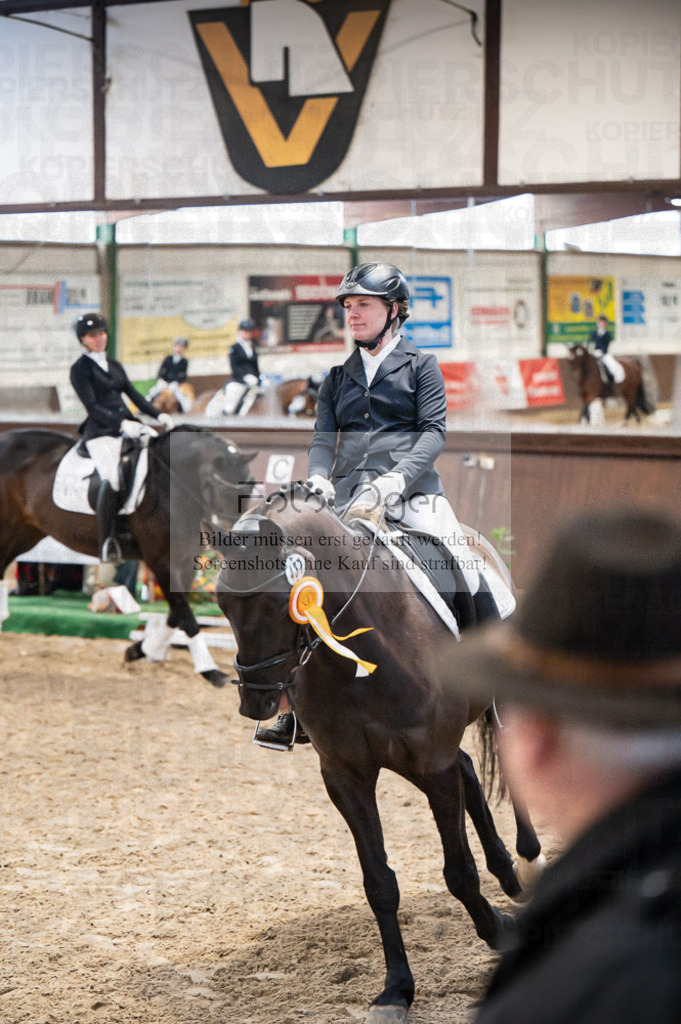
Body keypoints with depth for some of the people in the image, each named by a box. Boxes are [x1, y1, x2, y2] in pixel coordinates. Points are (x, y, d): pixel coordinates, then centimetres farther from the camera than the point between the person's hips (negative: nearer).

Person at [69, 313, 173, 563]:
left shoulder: (114, 365, 21)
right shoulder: (80, 369, 0)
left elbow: (133, 394, 16)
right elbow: (92, 406, -10)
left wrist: (158, 415, 0)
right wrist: (121, 424, -23)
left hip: (127, 424, 7)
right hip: (101, 432, -7)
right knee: (111, 480, -30)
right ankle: (106, 546, -28)